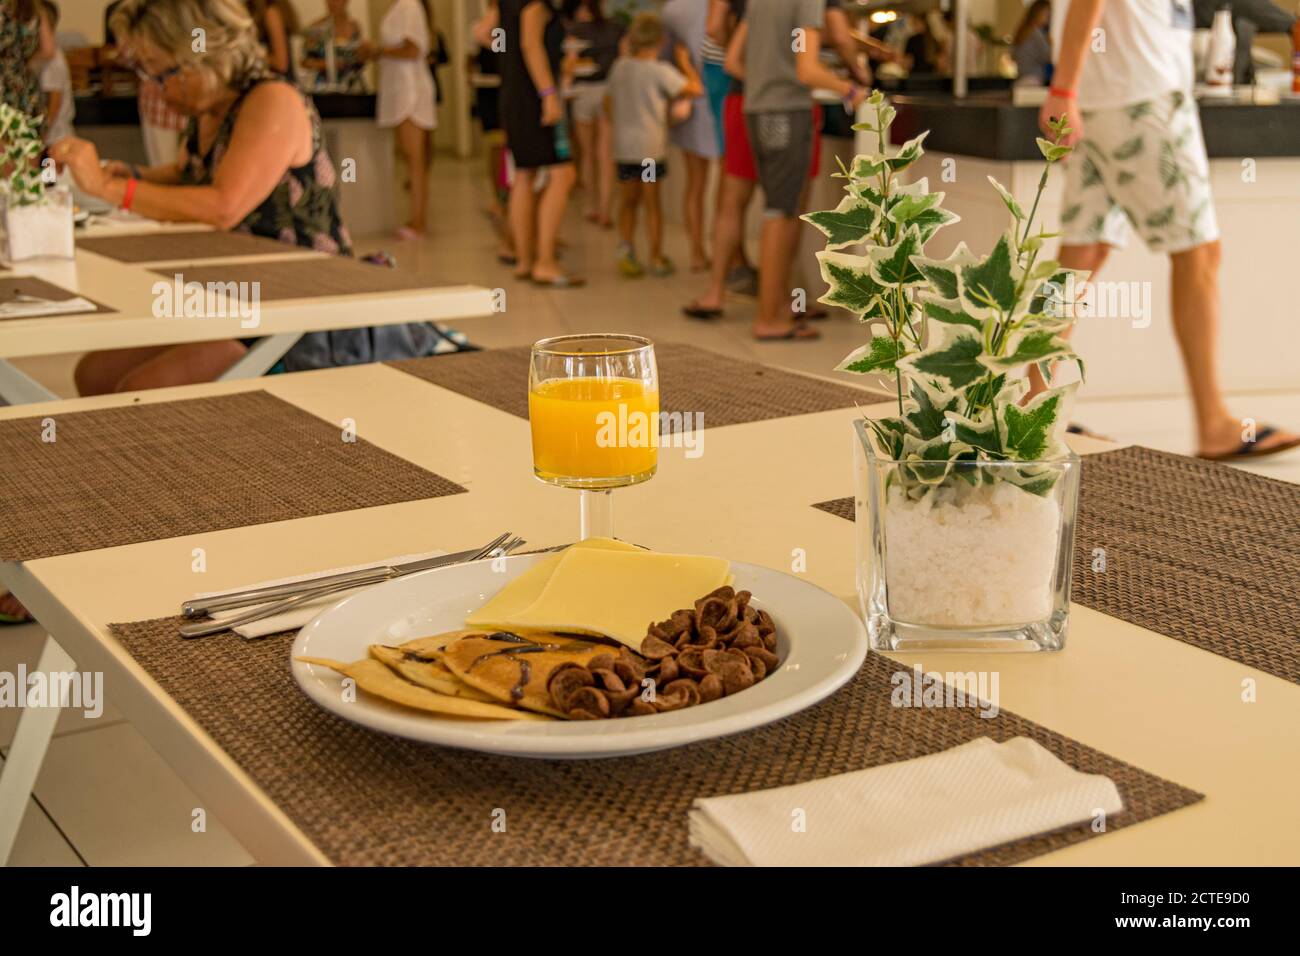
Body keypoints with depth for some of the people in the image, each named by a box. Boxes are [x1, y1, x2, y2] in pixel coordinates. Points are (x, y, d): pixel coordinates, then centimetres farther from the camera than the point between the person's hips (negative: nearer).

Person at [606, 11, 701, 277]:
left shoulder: (619, 67, 5)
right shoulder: (660, 70, -11)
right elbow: (695, 88, -14)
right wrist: (685, 62, 0)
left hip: (624, 145, 4)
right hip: (652, 145, -3)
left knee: (628, 201, 13)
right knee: (652, 201, 5)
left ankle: (626, 245, -7)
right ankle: (656, 257, 11)